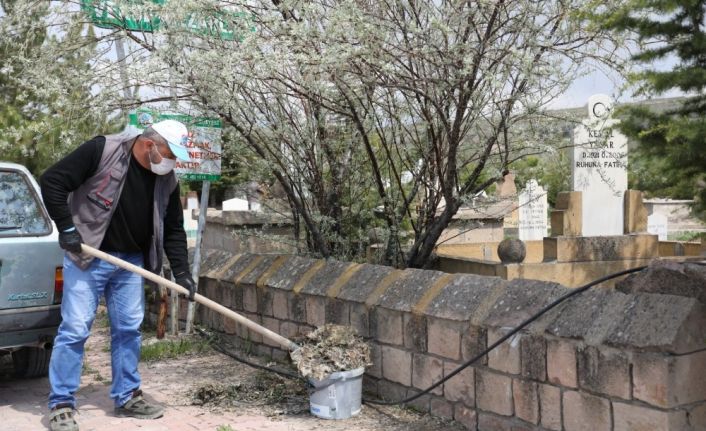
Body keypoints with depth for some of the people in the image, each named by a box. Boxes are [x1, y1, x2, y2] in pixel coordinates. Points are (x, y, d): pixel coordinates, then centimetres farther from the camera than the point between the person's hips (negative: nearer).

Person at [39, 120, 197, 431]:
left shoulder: (167, 180, 0)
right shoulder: (101, 150, -16)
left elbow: (173, 229, 7)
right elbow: (52, 181, -14)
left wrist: (181, 270, -2)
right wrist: (66, 228, -17)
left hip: (130, 263, 6)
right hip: (86, 257, -5)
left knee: (129, 329, 9)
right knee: (75, 329, -4)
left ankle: (127, 397, 22)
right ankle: (61, 404, 8)